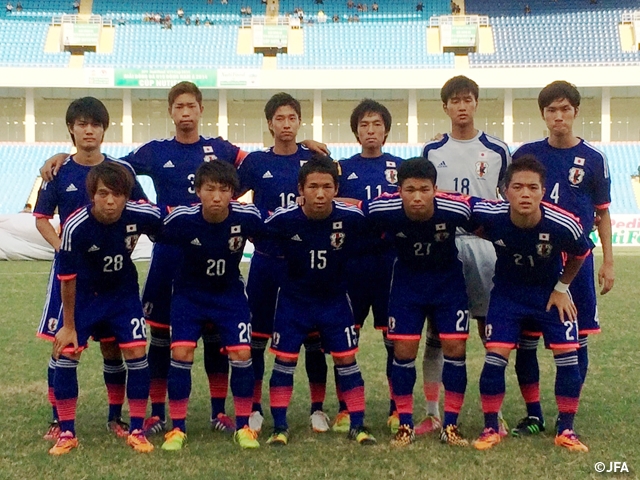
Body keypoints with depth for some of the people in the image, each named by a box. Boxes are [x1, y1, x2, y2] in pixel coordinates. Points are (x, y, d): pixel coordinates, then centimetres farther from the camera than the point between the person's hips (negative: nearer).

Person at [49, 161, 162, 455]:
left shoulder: (143, 216, -26)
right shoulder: (75, 227, -30)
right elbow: (67, 279, -18)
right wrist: (68, 326, -11)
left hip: (124, 292, 1)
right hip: (84, 295, -1)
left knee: (137, 351, -9)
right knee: (67, 353, -7)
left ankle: (137, 431, 6)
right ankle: (67, 434, 9)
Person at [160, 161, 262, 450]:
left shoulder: (248, 217, -23)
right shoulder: (181, 220, -26)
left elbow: (265, 238, -1)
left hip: (230, 293, 1)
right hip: (189, 294, -1)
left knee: (242, 354, -8)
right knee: (181, 353, -11)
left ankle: (243, 426, 10)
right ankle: (177, 428, 4)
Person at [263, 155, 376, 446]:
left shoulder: (352, 218, -20)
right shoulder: (283, 220, -22)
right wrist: (284, 257, -4)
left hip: (334, 299, 1)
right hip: (294, 299, 0)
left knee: (346, 359, 1)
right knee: (285, 359, 1)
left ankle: (357, 425, 13)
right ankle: (279, 427, 12)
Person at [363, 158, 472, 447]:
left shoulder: (456, 210, -30)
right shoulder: (382, 210, -28)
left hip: (448, 279, 0)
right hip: (407, 280, 1)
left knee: (455, 348, -5)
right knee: (403, 350, -3)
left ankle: (450, 426, 9)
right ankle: (405, 426, 11)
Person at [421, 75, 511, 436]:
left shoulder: (497, 151, 5)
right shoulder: (432, 152, 8)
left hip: (485, 247, -1)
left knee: (492, 331, 0)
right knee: (436, 333, 3)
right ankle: (433, 413, 11)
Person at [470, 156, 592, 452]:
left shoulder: (563, 225, -30)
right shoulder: (490, 215, -29)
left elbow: (580, 253, -7)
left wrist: (561, 287, -3)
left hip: (551, 291, 0)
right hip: (508, 291, 0)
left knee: (567, 354, -6)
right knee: (495, 355, -9)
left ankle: (565, 431, 11)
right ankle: (490, 429, 7)